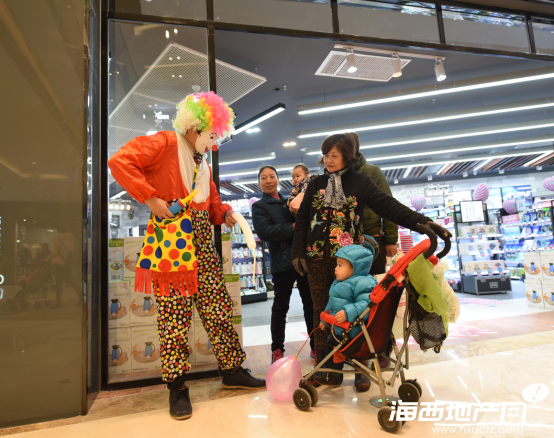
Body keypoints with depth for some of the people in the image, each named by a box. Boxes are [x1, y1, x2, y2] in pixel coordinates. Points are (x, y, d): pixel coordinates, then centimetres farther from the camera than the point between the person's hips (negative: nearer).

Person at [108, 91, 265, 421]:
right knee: (174, 311, -3)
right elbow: (120, 162, -13)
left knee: (218, 307, 9)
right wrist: (150, 198, -18)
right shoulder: (163, 143, -1)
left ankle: (233, 370, 23)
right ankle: (177, 386, 12)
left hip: (203, 243, 7)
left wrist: (225, 213, 4)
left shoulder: (203, 164, 22)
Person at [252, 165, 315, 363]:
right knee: (281, 306, 5)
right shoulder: (259, 206, 4)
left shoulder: (288, 202, 18)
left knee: (311, 302, 10)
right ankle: (277, 349, 19)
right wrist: (293, 227, -19)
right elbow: (264, 231, -14)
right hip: (282, 261, -4)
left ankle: (316, 345, 23)